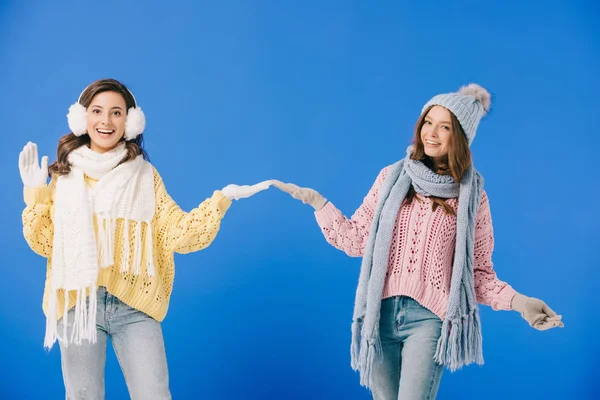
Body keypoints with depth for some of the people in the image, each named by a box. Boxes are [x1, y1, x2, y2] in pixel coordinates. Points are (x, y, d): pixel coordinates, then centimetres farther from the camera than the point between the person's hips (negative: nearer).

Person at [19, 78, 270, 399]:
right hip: (77, 302, 1)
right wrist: (35, 192, -3)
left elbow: (175, 234, -1)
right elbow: (44, 243, 6)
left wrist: (221, 199, -8)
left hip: (135, 305, 0)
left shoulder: (145, 175, 7)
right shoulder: (65, 175, 8)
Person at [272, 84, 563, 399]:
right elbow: (356, 240, 9)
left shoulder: (471, 196, 2)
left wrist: (518, 302, -11)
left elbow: (478, 271, 4)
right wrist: (317, 202, 2)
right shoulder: (392, 177, 6)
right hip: (381, 311, 3)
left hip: (430, 317, -2)